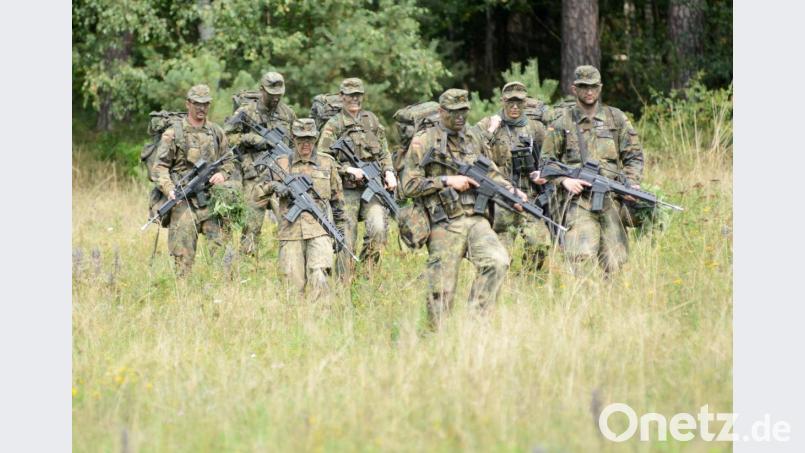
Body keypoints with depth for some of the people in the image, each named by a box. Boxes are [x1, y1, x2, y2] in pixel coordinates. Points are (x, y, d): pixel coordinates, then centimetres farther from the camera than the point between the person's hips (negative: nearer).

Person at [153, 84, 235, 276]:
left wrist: (222, 173, -3)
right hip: (184, 201, -4)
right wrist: (169, 188, -18)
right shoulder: (173, 134, 1)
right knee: (184, 253, -7)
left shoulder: (216, 132, 13)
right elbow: (160, 166, -2)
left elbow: (228, 161, 20)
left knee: (219, 248, -3)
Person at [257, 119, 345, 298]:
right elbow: (259, 191, 10)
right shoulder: (281, 163, 10)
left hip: (319, 229, -1)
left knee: (318, 277, -19)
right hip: (291, 231, 1)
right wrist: (274, 186, -12)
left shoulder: (327, 163, 12)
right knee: (293, 283, -2)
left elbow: (337, 197, 20)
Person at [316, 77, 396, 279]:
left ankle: (368, 268, 2)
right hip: (347, 191, -3)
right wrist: (349, 170, -15)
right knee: (345, 240, -3)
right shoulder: (333, 126, 0)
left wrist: (389, 172, 0)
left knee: (379, 229, -18)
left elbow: (384, 152, 18)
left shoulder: (371, 120, 14)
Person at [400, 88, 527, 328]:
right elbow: (409, 185, -6)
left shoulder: (474, 136, 14)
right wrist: (447, 181, -11)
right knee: (441, 292, -5)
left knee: (498, 262, -21)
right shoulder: (423, 142, -1)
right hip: (445, 225, -4)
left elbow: (491, 173, 22)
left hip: (476, 220, 4)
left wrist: (512, 191, 4)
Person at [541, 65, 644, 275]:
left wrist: (632, 183, -1)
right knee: (581, 258, -19)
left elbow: (634, 155, 15)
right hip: (577, 199, -2)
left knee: (614, 264, 0)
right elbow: (547, 161, 10)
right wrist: (564, 180, -8)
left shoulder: (616, 118, 13)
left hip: (611, 200, 2)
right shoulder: (562, 121, 7)